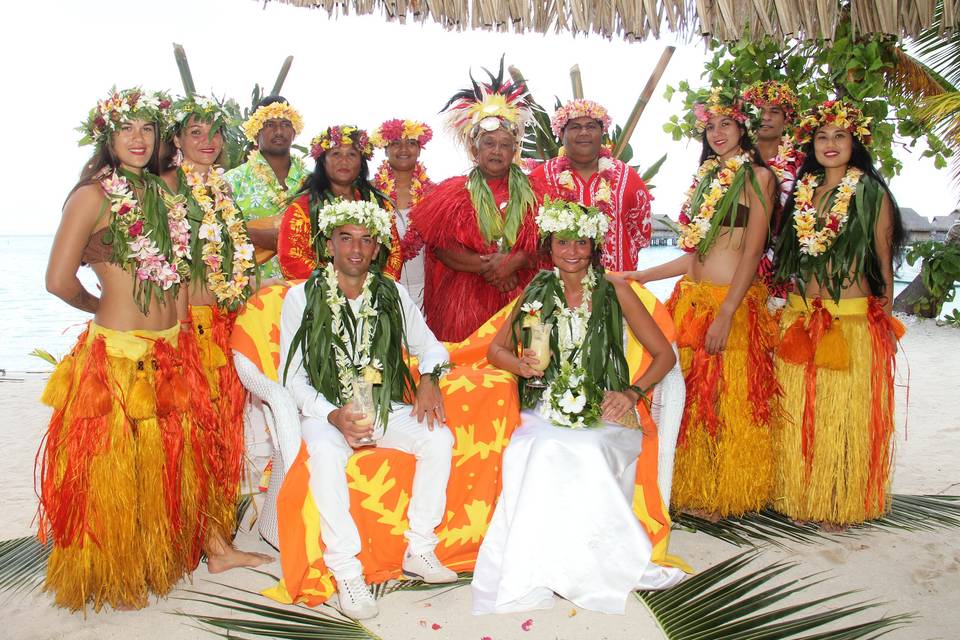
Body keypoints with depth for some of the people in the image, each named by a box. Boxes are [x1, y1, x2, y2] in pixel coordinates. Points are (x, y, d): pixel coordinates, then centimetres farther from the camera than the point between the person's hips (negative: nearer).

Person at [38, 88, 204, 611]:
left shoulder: (159, 194, 13)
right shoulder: (94, 195, -8)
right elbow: (59, 281, -13)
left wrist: (175, 327, 7)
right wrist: (103, 308, 4)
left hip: (167, 353, 7)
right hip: (116, 353, -6)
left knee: (161, 464, 15)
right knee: (112, 469, 6)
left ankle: (156, 561, 33)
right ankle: (109, 579, 25)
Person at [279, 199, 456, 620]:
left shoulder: (393, 293, 4)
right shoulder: (302, 297, -5)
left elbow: (429, 346, 13)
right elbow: (292, 376, -5)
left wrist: (429, 378, -11)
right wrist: (333, 415, -21)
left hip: (384, 407, 3)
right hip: (326, 411, -3)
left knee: (439, 439, -21)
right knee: (326, 455, -35)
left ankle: (419, 552, -8)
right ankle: (346, 571, -22)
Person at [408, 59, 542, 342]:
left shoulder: (529, 193, 13)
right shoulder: (454, 191, 11)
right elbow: (440, 246, -1)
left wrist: (513, 262, -14)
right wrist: (485, 266, -11)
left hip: (518, 295, 1)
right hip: (464, 299, -1)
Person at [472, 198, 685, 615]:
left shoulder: (615, 291, 4)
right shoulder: (537, 293, 10)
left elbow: (664, 354, 7)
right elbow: (495, 350, 17)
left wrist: (633, 393, -10)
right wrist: (521, 365, -6)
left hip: (604, 414, -1)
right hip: (547, 412, 2)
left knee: (587, 453, -34)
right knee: (540, 452, -31)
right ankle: (536, 574, -18)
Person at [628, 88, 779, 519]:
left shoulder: (757, 177, -2)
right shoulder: (705, 179, 18)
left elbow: (752, 251, -11)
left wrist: (725, 315, -18)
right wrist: (638, 276, 11)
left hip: (733, 302, -6)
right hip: (691, 299, 7)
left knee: (729, 401, 0)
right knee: (690, 399, 8)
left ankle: (723, 495, 15)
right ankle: (693, 490, 21)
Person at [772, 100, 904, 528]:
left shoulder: (872, 193, -1)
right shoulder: (803, 191, 12)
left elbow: (883, 263, 1)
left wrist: (886, 321, 0)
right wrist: (788, 310, 11)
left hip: (852, 319, -4)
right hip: (799, 318, 5)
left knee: (845, 413, 2)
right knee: (798, 413, 7)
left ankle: (841, 504, 15)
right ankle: (800, 497, 21)